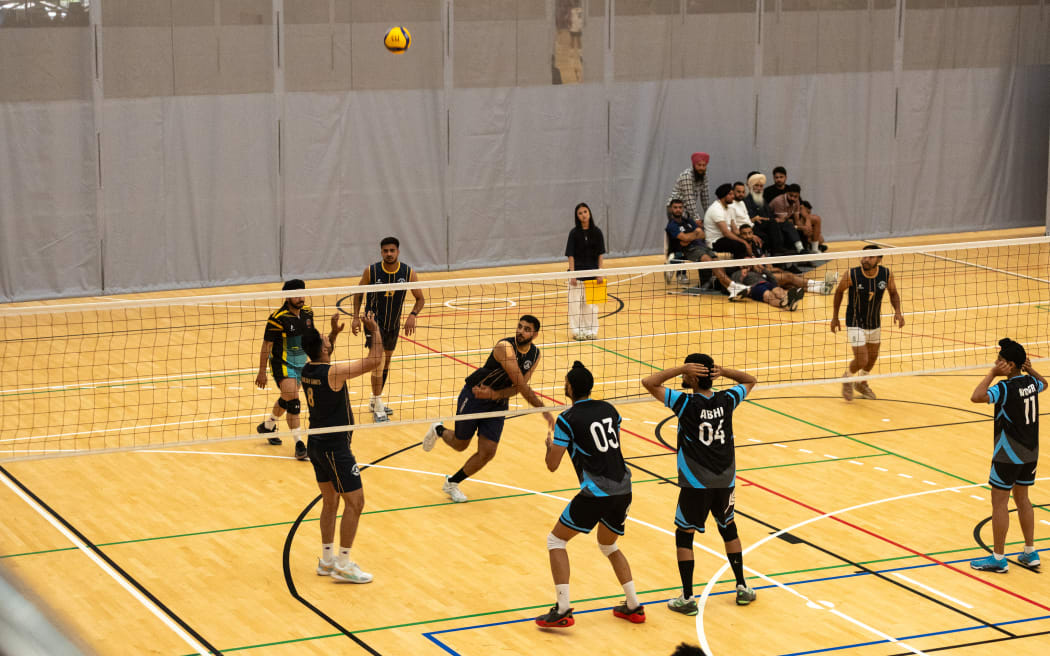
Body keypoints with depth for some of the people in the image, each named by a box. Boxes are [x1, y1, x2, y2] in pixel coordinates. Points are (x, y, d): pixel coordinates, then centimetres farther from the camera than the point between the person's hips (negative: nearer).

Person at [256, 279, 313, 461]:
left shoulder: (307, 312, 0)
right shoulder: (277, 318, -20)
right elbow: (267, 345, -15)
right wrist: (262, 372, -14)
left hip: (300, 364, 7)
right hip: (283, 364, -7)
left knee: (286, 399, 22)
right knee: (293, 401, -16)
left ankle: (267, 426, 45)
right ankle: (299, 443, -12)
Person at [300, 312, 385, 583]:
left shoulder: (307, 370, 1)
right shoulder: (333, 373, -23)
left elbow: (322, 356, 27)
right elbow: (374, 361, -22)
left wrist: (334, 332, 16)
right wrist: (375, 331, -10)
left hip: (316, 444, 9)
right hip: (335, 447, -9)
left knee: (330, 502, 17)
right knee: (355, 501, -2)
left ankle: (327, 560, 23)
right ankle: (343, 565, 0)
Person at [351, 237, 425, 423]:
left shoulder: (408, 273, -9)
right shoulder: (371, 272, -14)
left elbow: (420, 299, 0)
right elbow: (358, 293, 2)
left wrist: (413, 315, -18)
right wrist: (356, 317, -6)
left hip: (394, 323, 4)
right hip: (373, 319, -4)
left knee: (386, 362, 17)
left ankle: (375, 401, 36)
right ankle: (378, 408, -21)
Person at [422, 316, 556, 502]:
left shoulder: (535, 354, -5)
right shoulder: (505, 347, -28)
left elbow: (517, 388, -10)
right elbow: (522, 386, -30)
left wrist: (494, 394, -28)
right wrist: (544, 410, -27)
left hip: (498, 404, 5)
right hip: (473, 397, -5)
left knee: (487, 452, -4)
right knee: (460, 444, 11)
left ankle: (452, 483, 18)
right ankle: (438, 430, 46)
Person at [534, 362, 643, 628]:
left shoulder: (567, 419, -7)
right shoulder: (609, 410, 11)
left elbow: (552, 465, -4)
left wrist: (550, 445, 17)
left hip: (597, 493, -6)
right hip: (624, 489, 6)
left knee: (556, 540, 8)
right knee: (609, 546, 29)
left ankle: (562, 611, -2)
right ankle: (634, 606, 23)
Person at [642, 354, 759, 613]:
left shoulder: (686, 403, -15)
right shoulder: (726, 400, -3)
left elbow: (648, 382, -15)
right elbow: (750, 380, 16)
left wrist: (680, 369, -14)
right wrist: (723, 371, 0)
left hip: (696, 484, -4)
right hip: (726, 481, 4)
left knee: (684, 535, 8)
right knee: (728, 528, 23)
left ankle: (687, 599, 6)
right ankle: (742, 588, 27)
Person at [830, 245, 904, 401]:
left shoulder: (886, 274, -15)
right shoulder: (852, 275, -24)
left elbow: (893, 293, 4)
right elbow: (839, 291, -5)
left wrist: (897, 311, -14)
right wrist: (835, 317, -1)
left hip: (875, 323, 5)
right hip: (855, 324, -5)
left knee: (873, 356, 21)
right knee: (861, 360, -10)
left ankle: (861, 383, 50)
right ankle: (847, 378, 24)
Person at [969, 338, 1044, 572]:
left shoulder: (1006, 388, -21)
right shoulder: (1031, 383, 2)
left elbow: (977, 397, -35)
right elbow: (1043, 384, 28)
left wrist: (992, 373, -25)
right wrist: (1031, 370, 11)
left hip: (1008, 454, -8)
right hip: (1030, 451, 8)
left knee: (999, 502, 0)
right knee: (1022, 498, 18)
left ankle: (998, 558, 4)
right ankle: (1030, 553, 23)